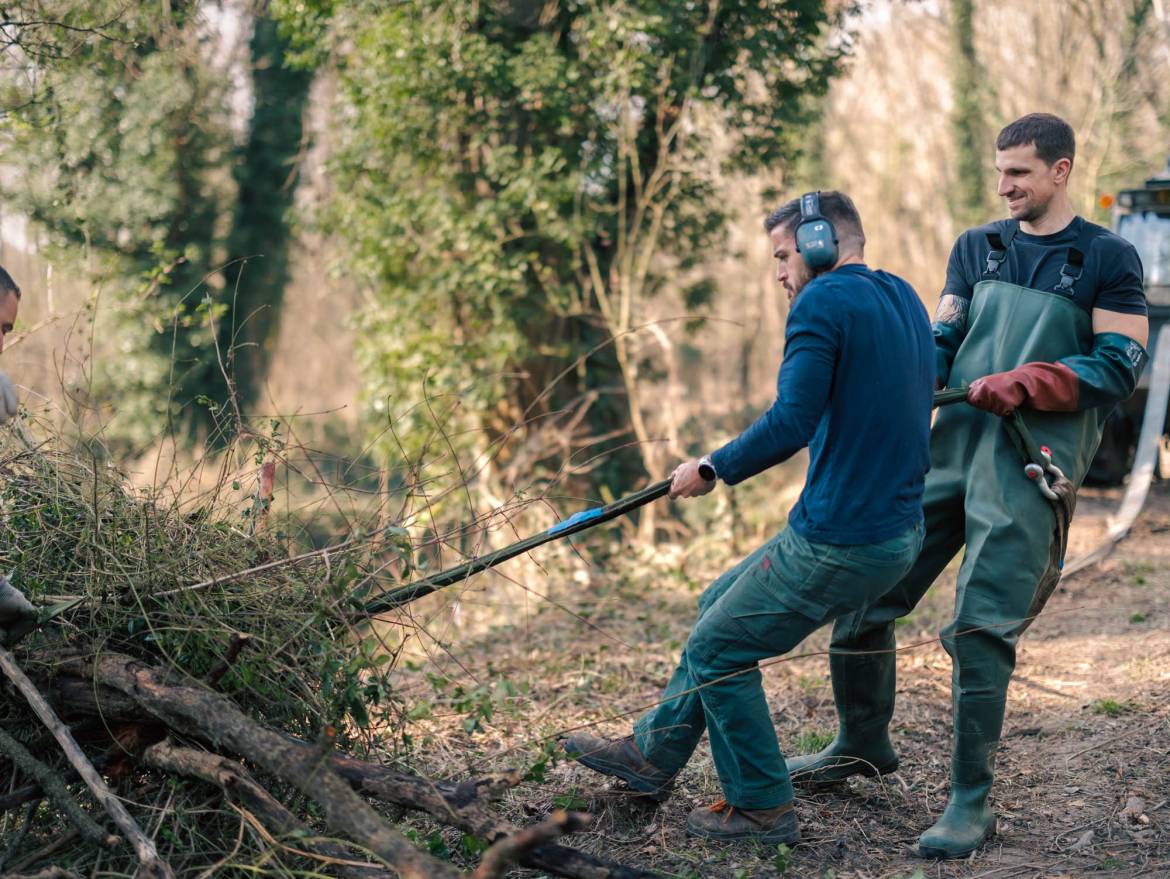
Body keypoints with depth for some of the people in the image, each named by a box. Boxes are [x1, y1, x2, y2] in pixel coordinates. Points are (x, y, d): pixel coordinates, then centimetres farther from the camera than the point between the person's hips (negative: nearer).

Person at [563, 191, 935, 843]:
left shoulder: (822, 302, -14)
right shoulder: (905, 298, 13)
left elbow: (791, 423, -23)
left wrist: (713, 468, -10)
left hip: (839, 541, -10)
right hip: (901, 535, 10)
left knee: (718, 649, 5)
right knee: (721, 606, 22)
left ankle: (763, 808, 16)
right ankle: (653, 754, 32)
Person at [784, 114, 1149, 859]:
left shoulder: (1107, 259, 2)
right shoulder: (976, 248, 17)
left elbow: (1122, 366, -5)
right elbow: (940, 343, 14)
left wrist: (1023, 386, -17)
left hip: (1028, 462, -5)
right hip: (950, 448, 6)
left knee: (982, 626, -12)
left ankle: (973, 802, -1)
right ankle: (863, 744, 27)